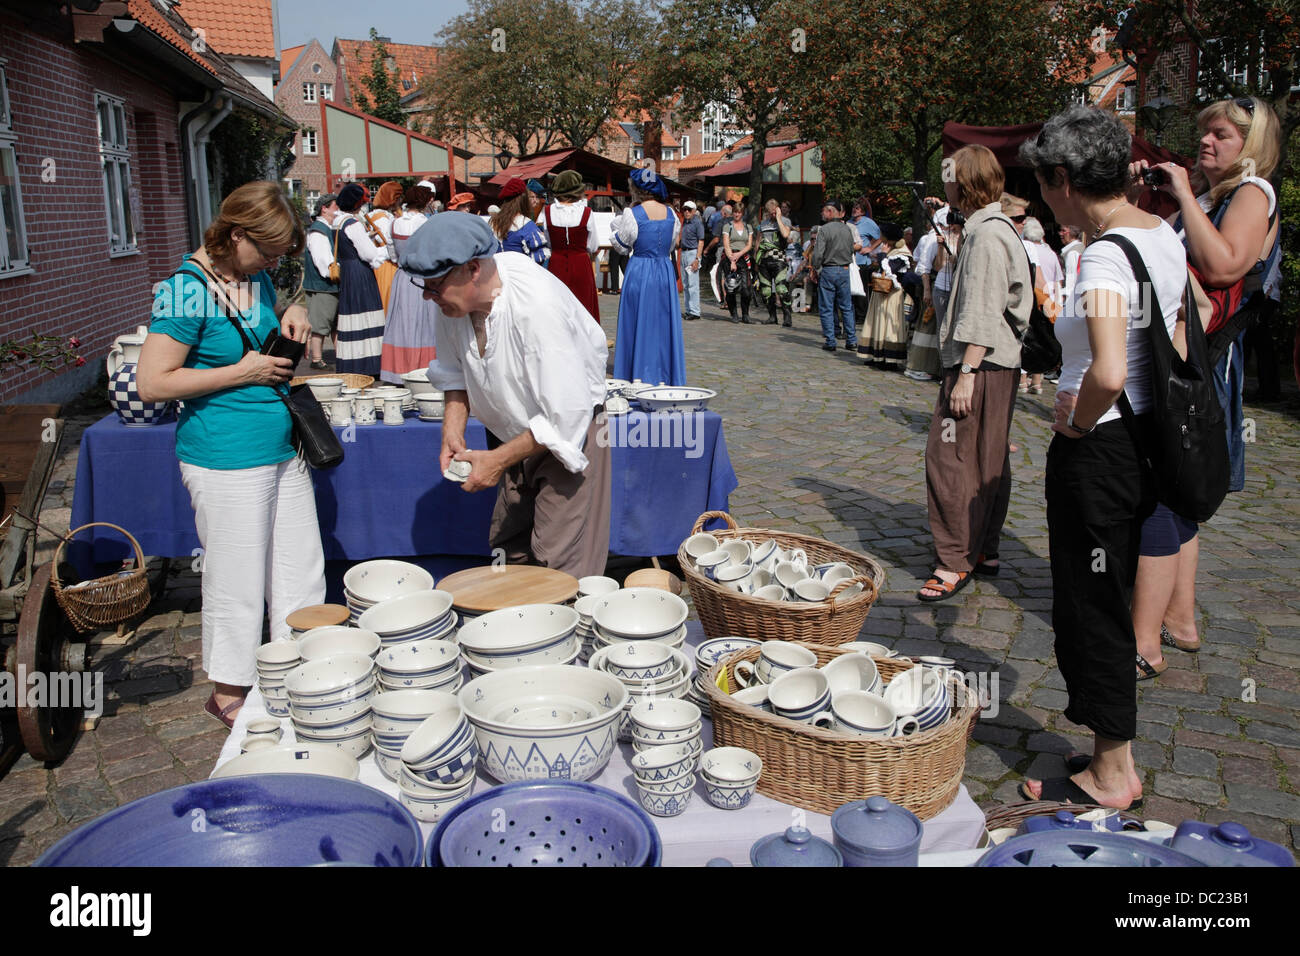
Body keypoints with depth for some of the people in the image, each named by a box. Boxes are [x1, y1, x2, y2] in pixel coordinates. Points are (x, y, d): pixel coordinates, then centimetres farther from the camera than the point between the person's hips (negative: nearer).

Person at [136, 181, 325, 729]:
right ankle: (229, 695, 23)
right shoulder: (187, 290, -15)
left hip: (282, 449, 8)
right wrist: (243, 372, -16)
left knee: (300, 573, 15)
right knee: (237, 584, 4)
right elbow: (152, 383, -18)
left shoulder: (255, 276, 9)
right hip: (227, 459, -8)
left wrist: (291, 315, 6)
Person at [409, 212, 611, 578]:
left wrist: (499, 460, -23)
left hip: (569, 428, -7)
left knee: (560, 564, -9)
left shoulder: (538, 305, -33)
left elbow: (566, 414, -30)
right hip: (511, 431, 7)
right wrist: (453, 429, -7)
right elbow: (453, 371, 9)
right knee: (509, 552, 11)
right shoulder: (453, 297, -10)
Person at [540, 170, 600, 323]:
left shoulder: (548, 212, -3)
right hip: (581, 265, -2)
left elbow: (548, 244, 5)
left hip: (556, 265, 2)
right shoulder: (585, 212, -8)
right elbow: (592, 247, 0)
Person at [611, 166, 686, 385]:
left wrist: (616, 224, 16)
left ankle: (640, 377, 8)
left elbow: (621, 245, 0)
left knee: (639, 322, 5)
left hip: (640, 271, -4)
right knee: (663, 322, 11)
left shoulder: (632, 214, -11)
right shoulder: (671, 213, 3)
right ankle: (665, 378, 15)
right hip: (665, 270, 4)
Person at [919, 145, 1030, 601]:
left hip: (980, 366, -11)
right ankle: (984, 551, 23)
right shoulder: (997, 228, 18)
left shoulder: (987, 233, -15)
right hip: (1000, 363, 11)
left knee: (949, 459, -9)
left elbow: (982, 312, -21)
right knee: (989, 462, 14)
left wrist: (967, 371, -23)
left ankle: (953, 563, -5)